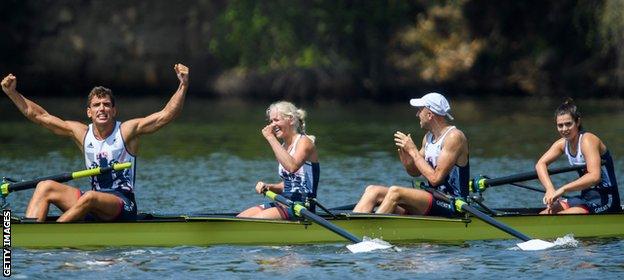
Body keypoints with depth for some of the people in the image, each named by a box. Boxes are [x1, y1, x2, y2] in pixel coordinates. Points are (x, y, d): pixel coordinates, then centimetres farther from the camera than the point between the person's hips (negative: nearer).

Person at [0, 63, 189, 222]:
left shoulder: (127, 131, -3)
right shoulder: (80, 133, 8)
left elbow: (167, 114, -11)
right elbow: (39, 116, 12)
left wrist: (183, 85, -22)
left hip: (123, 207, -5)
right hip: (92, 206, 5)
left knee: (90, 198, -36)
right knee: (45, 187, -11)